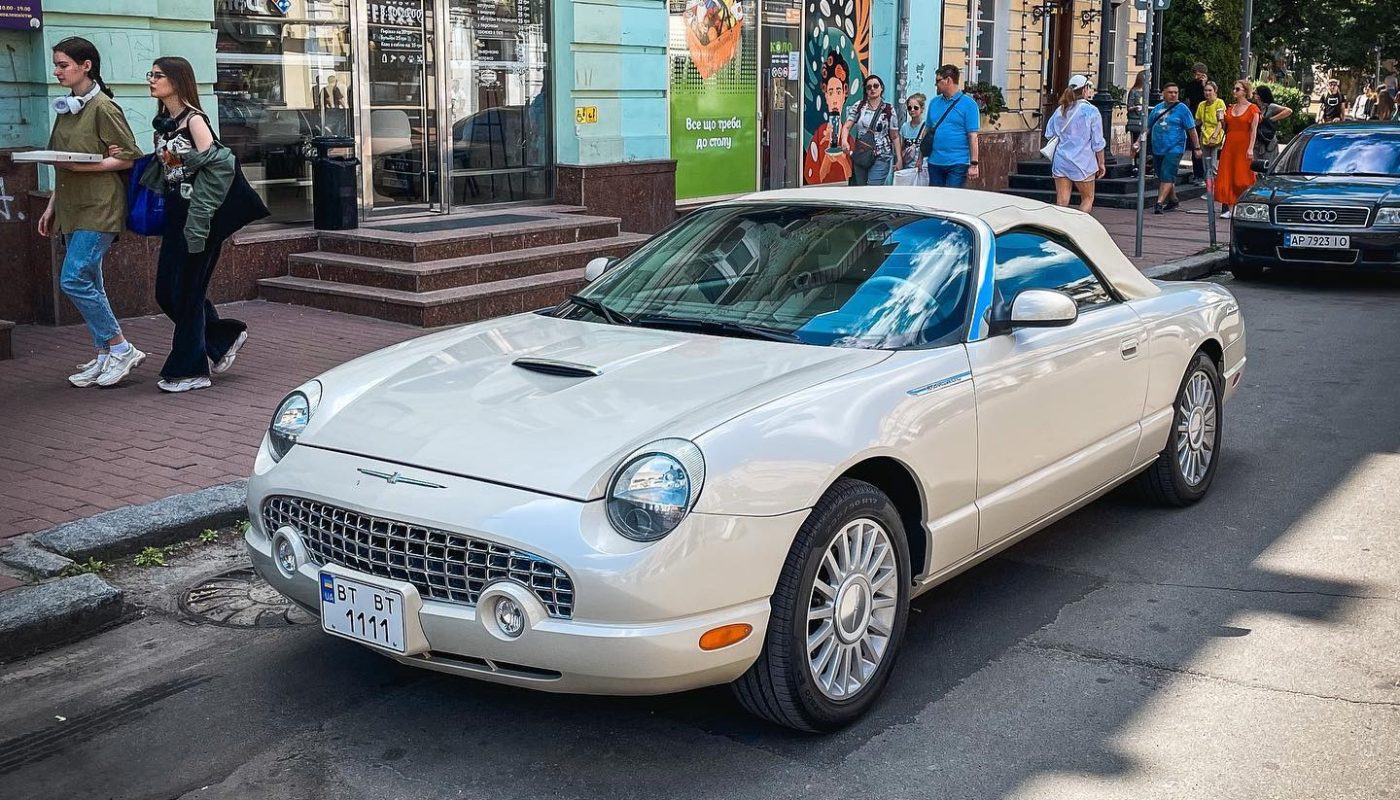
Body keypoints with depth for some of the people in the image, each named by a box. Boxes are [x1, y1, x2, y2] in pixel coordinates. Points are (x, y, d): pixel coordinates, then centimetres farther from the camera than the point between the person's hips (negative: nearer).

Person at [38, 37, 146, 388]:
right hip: (72, 208, 8)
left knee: (74, 279, -13)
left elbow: (129, 157, -10)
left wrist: (84, 165, -19)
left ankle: (121, 348, -2)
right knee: (89, 284, 9)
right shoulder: (66, 108, 16)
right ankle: (104, 358, 16)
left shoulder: (103, 107, -9)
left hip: (98, 208, -8)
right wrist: (51, 207, 19)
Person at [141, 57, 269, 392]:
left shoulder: (194, 120, -11)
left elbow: (214, 165, -18)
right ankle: (223, 336, 25)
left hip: (198, 216, -8)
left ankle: (190, 370, 9)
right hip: (176, 214, 8)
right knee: (166, 292, 9)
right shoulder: (163, 122, 12)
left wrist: (198, 220, -21)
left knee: (186, 291, -2)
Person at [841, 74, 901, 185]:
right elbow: (847, 126, -1)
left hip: (881, 157, -3)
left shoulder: (889, 110, 0)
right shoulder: (858, 106, 4)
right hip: (860, 156, 3)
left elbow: (895, 137, 3)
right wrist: (844, 141, -23)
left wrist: (899, 159, 0)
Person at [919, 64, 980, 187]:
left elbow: (973, 137, -9)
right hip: (935, 162, 5)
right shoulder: (934, 102, 11)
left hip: (957, 164, -5)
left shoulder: (968, 104, -5)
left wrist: (974, 164, -14)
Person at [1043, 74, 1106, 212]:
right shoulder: (1091, 111, -8)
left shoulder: (1060, 110, 5)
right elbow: (1097, 143, -6)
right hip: (1082, 163, -4)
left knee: (1061, 202, 3)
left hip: (1061, 161, 4)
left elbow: (1048, 134, 12)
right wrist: (1101, 163, 3)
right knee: (1087, 199, 11)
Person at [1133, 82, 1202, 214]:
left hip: (1174, 148, -6)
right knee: (1163, 177, 13)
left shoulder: (1182, 108, -2)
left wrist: (1197, 147, -5)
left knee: (1167, 176, -14)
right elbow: (1148, 127, 18)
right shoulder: (1157, 108, 11)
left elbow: (1191, 129, -2)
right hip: (1158, 149, 6)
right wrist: (1139, 143, 12)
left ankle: (1159, 203, -20)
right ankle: (1173, 201, 28)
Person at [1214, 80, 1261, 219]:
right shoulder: (1230, 108, 15)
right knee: (1226, 176, -3)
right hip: (1229, 145, 5)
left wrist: (1250, 148, -14)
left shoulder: (1252, 108, -1)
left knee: (1242, 176, -3)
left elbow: (1254, 130, -7)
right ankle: (1226, 208, -5)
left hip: (1243, 145, -5)